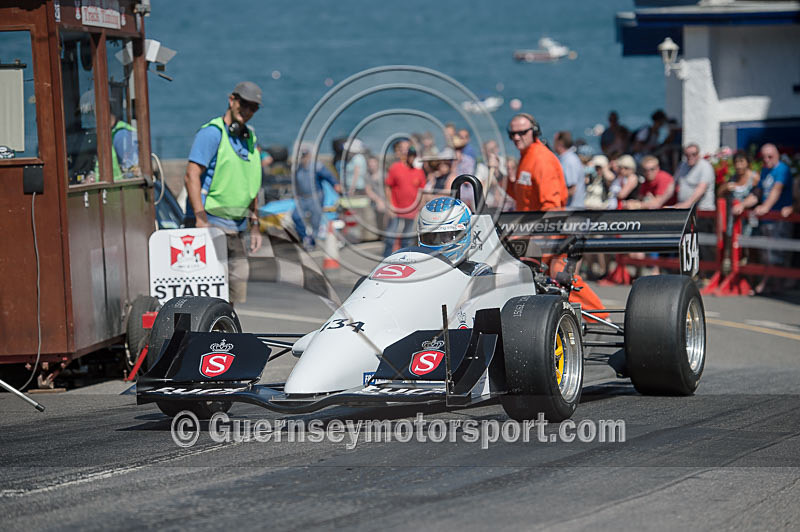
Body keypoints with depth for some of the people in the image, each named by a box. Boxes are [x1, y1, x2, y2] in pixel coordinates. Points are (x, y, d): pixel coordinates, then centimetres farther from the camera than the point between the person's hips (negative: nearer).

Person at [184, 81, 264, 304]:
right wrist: (201, 219, -24)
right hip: (210, 222, -8)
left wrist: (255, 225, 20)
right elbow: (191, 176, -17)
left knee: (238, 281, 7)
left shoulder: (249, 138, 17)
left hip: (236, 227, 8)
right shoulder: (212, 133, -9)